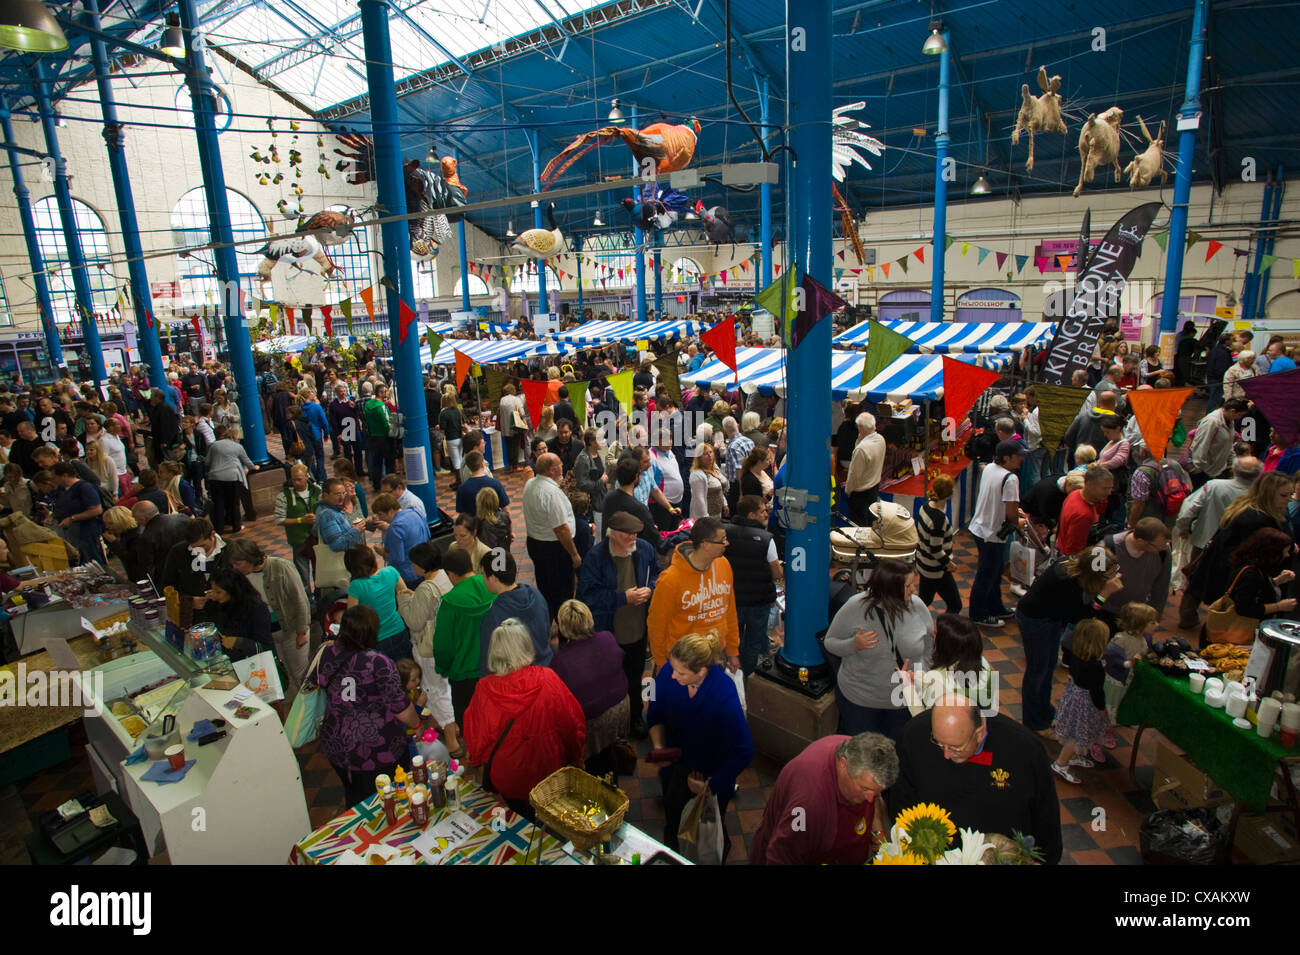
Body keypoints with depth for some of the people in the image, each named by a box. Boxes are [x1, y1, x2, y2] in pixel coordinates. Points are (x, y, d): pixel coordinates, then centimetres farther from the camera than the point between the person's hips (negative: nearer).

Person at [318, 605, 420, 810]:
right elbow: (401, 709, -21)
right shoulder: (378, 664, -26)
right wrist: (417, 724, -2)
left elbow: (315, 683, 12)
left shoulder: (326, 653, -9)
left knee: (354, 799, 26)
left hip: (336, 747, 5)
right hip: (378, 751, -5)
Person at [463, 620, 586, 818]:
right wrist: (574, 759, 10)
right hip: (548, 777, 0)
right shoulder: (547, 679, -17)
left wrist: (475, 759, 18)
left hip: (505, 783, 0)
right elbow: (574, 724, -7)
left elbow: (474, 738, -3)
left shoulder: (485, 688, -15)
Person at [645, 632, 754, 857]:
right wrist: (658, 747, -18)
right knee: (672, 824, 23)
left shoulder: (724, 693, -35)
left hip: (713, 772, -3)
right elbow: (655, 714, -3)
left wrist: (711, 785, -17)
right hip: (676, 761, 4)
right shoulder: (668, 673, -24)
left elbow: (743, 752, -24)